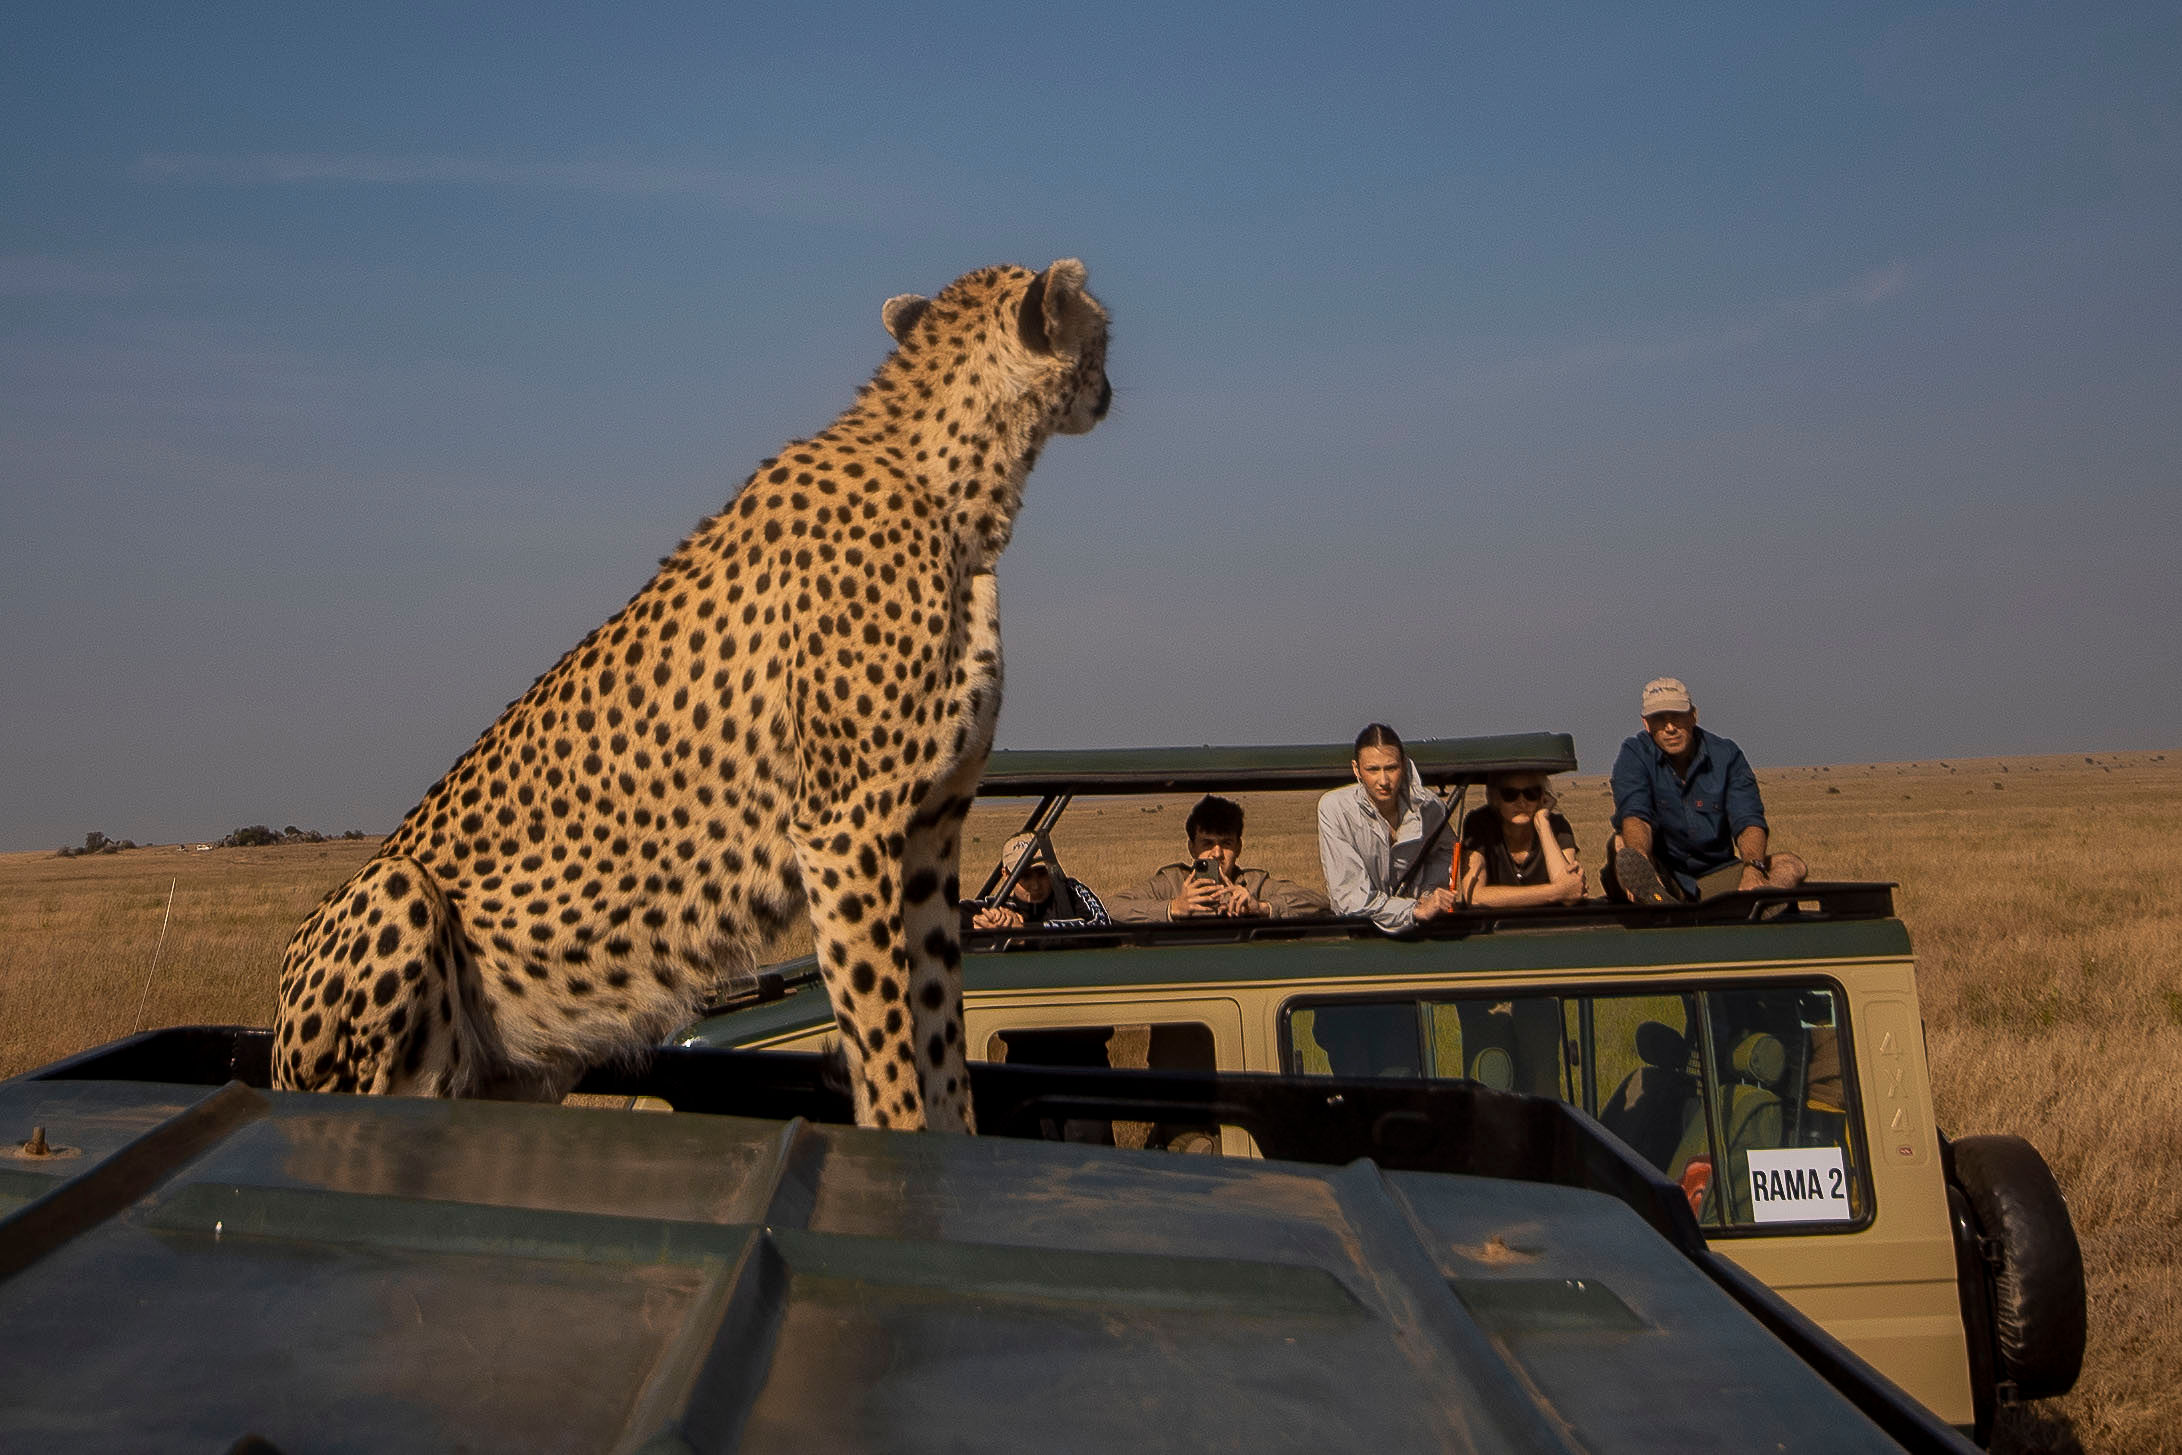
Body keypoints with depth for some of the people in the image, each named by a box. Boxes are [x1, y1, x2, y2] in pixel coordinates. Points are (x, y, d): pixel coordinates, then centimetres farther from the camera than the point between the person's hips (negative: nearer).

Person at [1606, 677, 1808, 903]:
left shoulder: (1726, 755, 3)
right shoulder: (1635, 753, -2)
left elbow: (1748, 820, -8)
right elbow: (1634, 815, -19)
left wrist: (1753, 868, -31)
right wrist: (1642, 867, -42)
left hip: (1715, 875, 2)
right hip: (1660, 877, -2)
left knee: (1791, 866, -19)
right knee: (1621, 845, -31)